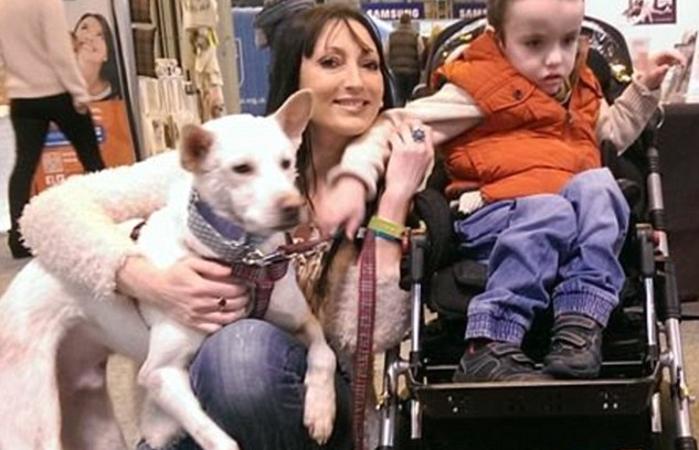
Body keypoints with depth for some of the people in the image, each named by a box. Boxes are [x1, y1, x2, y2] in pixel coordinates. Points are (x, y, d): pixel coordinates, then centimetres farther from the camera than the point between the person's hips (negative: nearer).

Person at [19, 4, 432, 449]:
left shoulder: (384, 185, -6)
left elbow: (369, 336, -18)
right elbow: (52, 210, -14)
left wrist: (395, 197, -23)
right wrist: (153, 284, -29)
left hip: (313, 397, 0)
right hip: (204, 396, 0)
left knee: (251, 346, -32)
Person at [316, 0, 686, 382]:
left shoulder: (580, 89, 25)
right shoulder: (477, 87, 1)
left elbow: (614, 133, 44)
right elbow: (399, 126, -7)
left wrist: (645, 87, 30)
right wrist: (355, 178, -22)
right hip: (495, 217, -5)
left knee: (597, 186, -27)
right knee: (548, 213, -37)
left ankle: (580, 327, -35)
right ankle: (488, 349, -40)